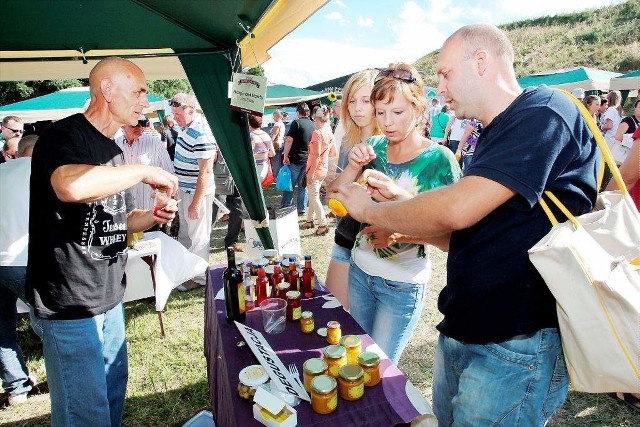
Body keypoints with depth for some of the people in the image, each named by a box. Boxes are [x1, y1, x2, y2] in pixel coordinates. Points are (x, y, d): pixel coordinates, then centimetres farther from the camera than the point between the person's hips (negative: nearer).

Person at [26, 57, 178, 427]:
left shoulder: (112, 150, 13)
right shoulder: (64, 135, -14)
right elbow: (71, 186, -39)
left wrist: (151, 217, 1)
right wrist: (145, 171, -25)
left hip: (109, 296, 8)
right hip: (70, 301, -8)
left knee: (114, 391, 21)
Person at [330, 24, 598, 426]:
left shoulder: (545, 113, -14)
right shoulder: (495, 135, 16)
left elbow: (457, 208, -26)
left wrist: (372, 211, -10)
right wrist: (403, 226, 8)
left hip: (515, 347, -9)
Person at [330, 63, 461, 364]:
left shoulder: (439, 159, -15)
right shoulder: (373, 147, -3)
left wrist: (400, 233, -29)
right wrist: (353, 167, -19)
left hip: (403, 284, -4)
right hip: (359, 270, 5)